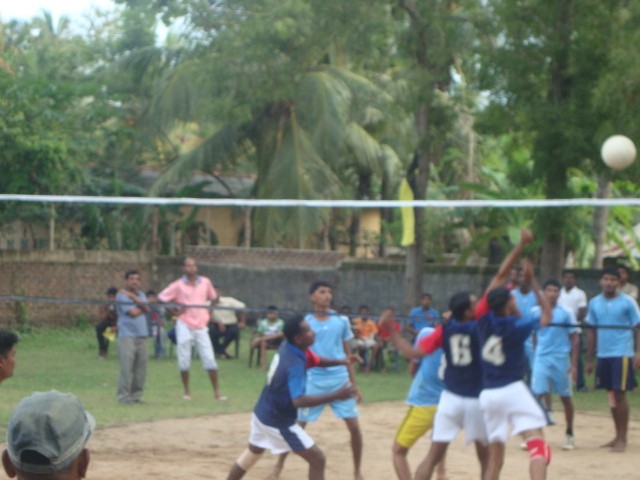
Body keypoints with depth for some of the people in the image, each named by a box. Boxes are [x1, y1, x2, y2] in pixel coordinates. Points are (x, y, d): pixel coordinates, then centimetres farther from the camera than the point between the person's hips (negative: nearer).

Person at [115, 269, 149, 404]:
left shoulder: (141, 295, 18)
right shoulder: (122, 296, -1)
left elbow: (146, 308, -2)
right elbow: (133, 312, -12)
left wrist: (133, 297, -8)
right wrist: (141, 307, 5)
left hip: (142, 336, 6)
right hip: (127, 336, -6)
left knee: (141, 368, 4)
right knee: (127, 368, -11)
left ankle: (136, 395, 10)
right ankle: (123, 396, -7)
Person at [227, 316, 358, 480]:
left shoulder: (287, 347, -3)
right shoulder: (295, 365, -30)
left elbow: (316, 361, 15)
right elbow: (299, 401, -42)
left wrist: (341, 361, -2)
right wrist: (336, 395, -44)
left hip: (261, 413, 9)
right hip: (278, 423, -9)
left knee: (252, 453, 30)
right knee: (317, 459, -2)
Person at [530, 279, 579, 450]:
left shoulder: (566, 313, -2)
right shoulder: (535, 312, 3)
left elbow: (574, 340, -1)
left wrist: (573, 364, -6)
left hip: (561, 360, -1)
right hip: (541, 359, 1)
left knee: (565, 398, 8)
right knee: (538, 394, -10)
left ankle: (570, 435, 21)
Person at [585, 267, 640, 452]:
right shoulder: (595, 303, 8)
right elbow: (591, 331, 13)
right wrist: (589, 359, 13)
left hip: (622, 354, -5)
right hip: (603, 354, 5)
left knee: (620, 395, -5)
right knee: (612, 397, 11)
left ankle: (622, 439, 2)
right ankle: (618, 436, 21)